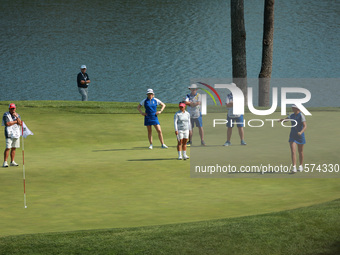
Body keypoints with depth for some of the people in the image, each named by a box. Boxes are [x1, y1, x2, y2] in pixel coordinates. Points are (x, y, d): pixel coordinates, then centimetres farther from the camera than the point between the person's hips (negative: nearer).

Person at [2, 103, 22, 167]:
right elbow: (7, 124, -17)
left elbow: (20, 123, 0)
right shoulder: (6, 115, -4)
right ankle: (5, 162, -10)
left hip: (16, 134, 5)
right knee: (8, 148, -12)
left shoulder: (17, 115, 12)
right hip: (9, 134, -5)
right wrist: (16, 121, -8)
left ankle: (12, 162, 14)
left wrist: (17, 117, -13)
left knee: (14, 148, 7)